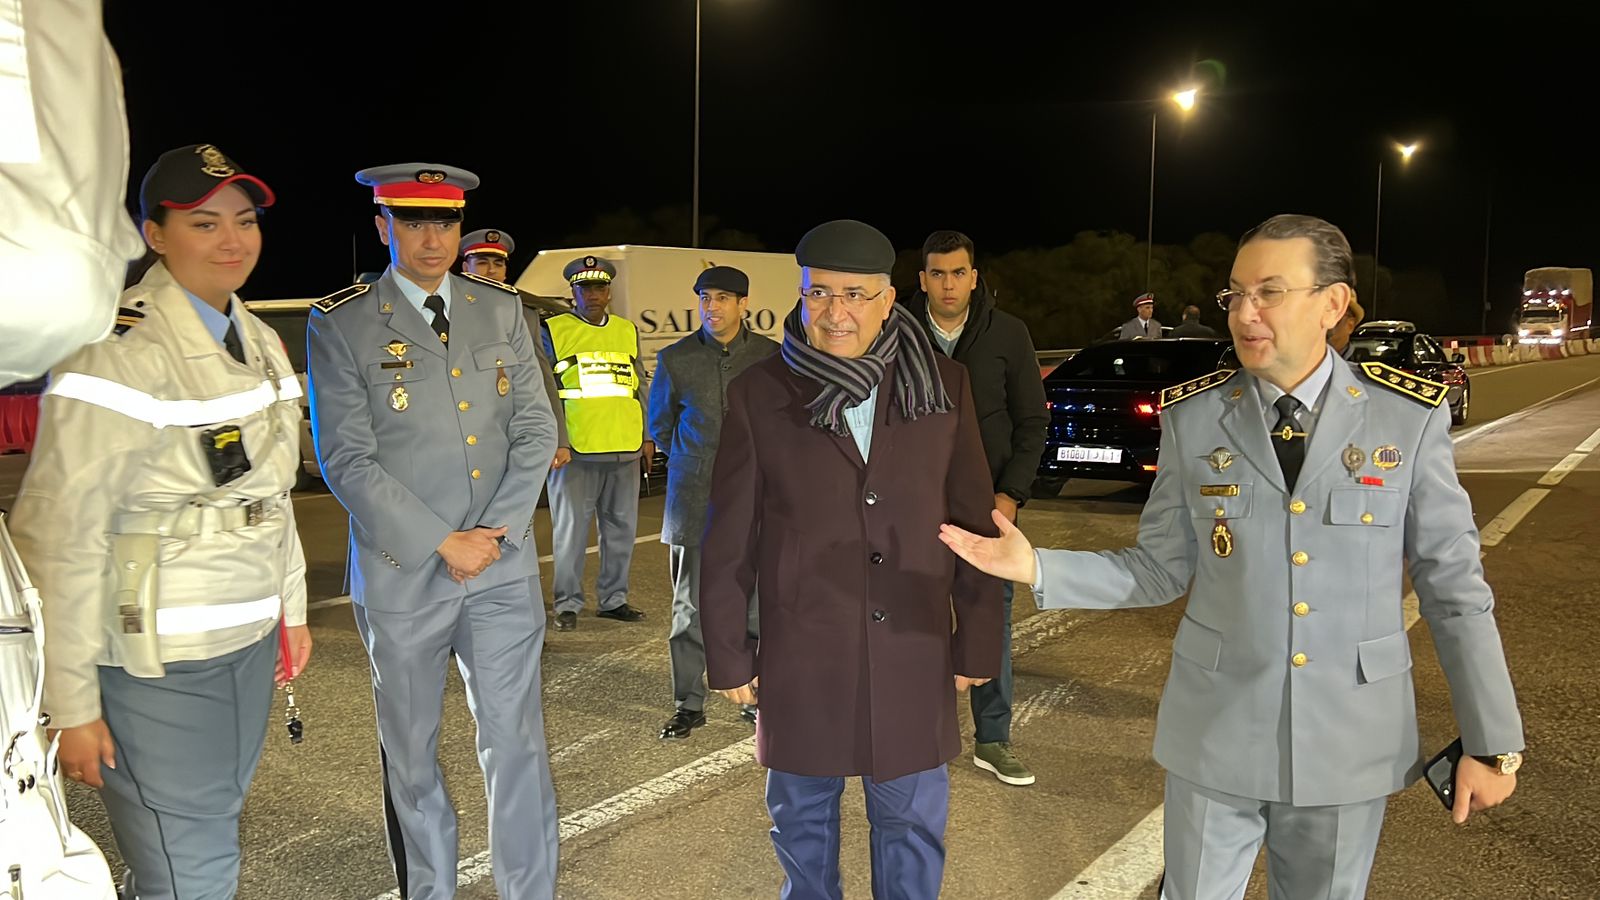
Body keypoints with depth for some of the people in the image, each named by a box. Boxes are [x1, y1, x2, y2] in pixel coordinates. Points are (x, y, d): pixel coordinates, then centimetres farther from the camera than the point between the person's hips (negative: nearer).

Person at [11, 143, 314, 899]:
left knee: (213, 832, 19)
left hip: (247, 640, 7)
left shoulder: (257, 339, 8)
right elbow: (60, 535, -18)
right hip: (157, 664, -7)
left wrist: (292, 607, 16)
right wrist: (72, 705, -16)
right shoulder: (120, 353, -18)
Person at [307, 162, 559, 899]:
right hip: (402, 571, -2)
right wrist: (443, 544, -13)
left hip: (504, 565, 2)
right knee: (410, 752, 13)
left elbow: (535, 429, 5)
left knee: (516, 742, 4)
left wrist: (498, 530, -7)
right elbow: (347, 462, -10)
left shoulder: (502, 310, 7)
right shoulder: (340, 324, -4)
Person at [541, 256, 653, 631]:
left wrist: (647, 437, 13)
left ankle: (613, 599, 23)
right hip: (575, 450, -4)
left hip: (626, 450, 4)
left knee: (622, 529, 10)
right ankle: (567, 603, 12)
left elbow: (641, 388, 18)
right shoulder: (553, 330, 2)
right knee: (570, 529, 1)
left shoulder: (627, 331, 15)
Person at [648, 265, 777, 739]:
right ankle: (689, 704, 17)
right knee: (690, 608, 5)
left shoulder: (770, 356, 2)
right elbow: (659, 425, 16)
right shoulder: (675, 359, 3)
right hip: (693, 499, 0)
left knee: (758, 604, 5)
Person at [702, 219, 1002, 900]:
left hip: (913, 652, 1)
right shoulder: (758, 394, -5)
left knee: (911, 818, 15)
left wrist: (977, 640, 4)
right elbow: (729, 541, 0)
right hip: (801, 655, 0)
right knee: (802, 815, 16)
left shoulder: (944, 387, -2)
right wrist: (728, 653, 2)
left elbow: (972, 522, 3)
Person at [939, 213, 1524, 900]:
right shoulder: (1193, 418, -5)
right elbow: (1161, 571, -1)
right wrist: (1037, 568, -15)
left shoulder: (1410, 419, -7)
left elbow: (1454, 586, -3)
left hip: (1350, 739, 0)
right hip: (1215, 734, 0)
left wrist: (1490, 741, -1)